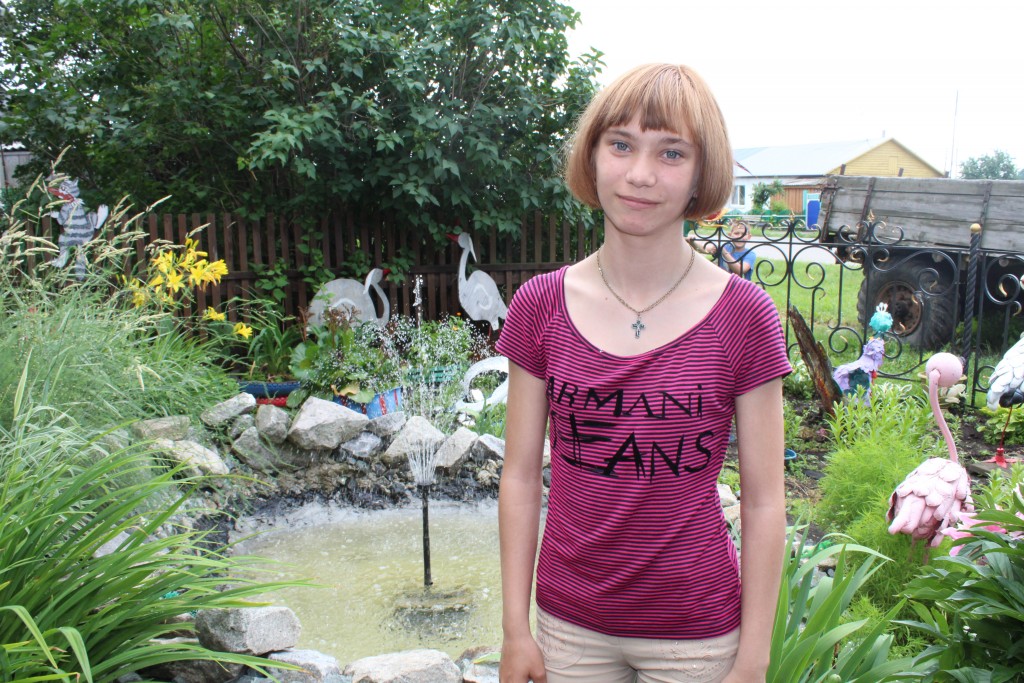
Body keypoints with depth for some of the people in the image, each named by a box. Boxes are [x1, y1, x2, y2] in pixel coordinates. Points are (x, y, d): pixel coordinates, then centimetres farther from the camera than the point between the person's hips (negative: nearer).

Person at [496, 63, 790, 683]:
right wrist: (515, 629, 0)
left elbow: (764, 504, -7)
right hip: (569, 626, 2)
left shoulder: (743, 316, -12)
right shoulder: (540, 307, -7)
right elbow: (521, 476, -2)